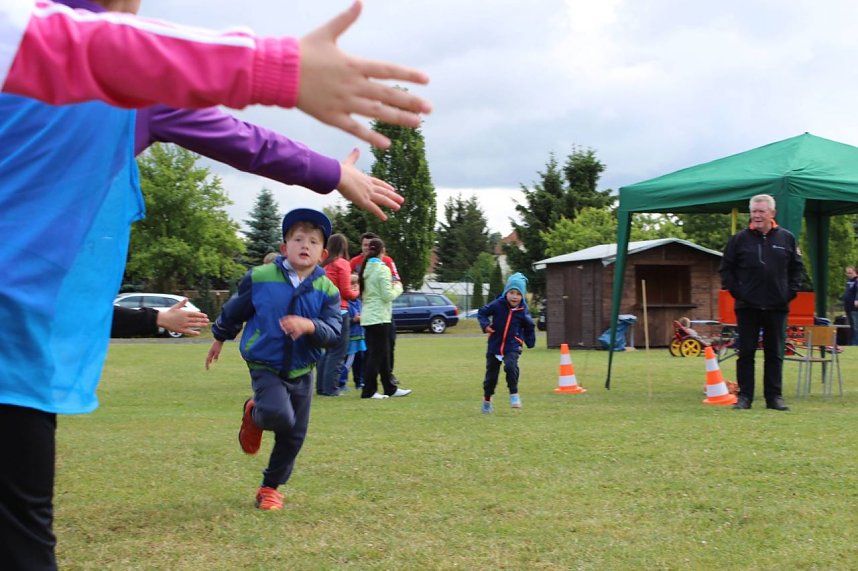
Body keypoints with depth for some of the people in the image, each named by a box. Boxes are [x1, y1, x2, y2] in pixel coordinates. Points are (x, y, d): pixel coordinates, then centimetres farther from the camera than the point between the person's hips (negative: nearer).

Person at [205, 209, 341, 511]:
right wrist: (219, 339, 21)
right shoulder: (260, 278, -8)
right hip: (265, 367, -3)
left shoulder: (327, 290, -4)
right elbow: (234, 310, 8)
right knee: (280, 415, -29)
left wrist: (309, 326, -33)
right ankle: (253, 415, 8)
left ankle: (270, 486, 30)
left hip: (301, 372, 4)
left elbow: (333, 332, -13)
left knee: (293, 436, 9)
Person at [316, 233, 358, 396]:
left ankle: (321, 386, 17)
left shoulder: (324, 265, 11)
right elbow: (346, 292, -11)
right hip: (339, 311, -7)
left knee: (327, 350, 16)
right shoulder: (342, 263, -8)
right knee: (338, 352, -2)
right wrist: (357, 293, 9)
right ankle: (331, 388, -6)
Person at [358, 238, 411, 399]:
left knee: (383, 353, 14)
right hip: (379, 317, -8)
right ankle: (368, 391, -1)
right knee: (377, 354, -3)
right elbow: (388, 296, -17)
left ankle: (389, 388, 19)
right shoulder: (382, 269, -13)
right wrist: (398, 287, 2)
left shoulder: (366, 268, 10)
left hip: (368, 317, 8)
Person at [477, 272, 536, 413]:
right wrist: (485, 324, -15)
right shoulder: (497, 305, -11)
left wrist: (530, 342, 12)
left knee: (510, 366, -29)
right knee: (491, 374, 10)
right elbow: (482, 312, 1)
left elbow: (530, 327, 11)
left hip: (512, 347, -1)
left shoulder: (523, 311, -6)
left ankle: (514, 394, -12)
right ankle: (487, 400, 32)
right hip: (494, 346, 1)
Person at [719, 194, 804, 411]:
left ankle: (774, 396, 11)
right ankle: (744, 396, 6)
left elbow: (797, 268, 12)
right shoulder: (740, 239, 2)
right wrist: (736, 291, -5)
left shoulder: (786, 238, 5)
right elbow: (726, 269, 5)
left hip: (777, 306, 1)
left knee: (775, 354, 6)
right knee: (746, 352, 1)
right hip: (747, 306, -1)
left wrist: (790, 292, 0)